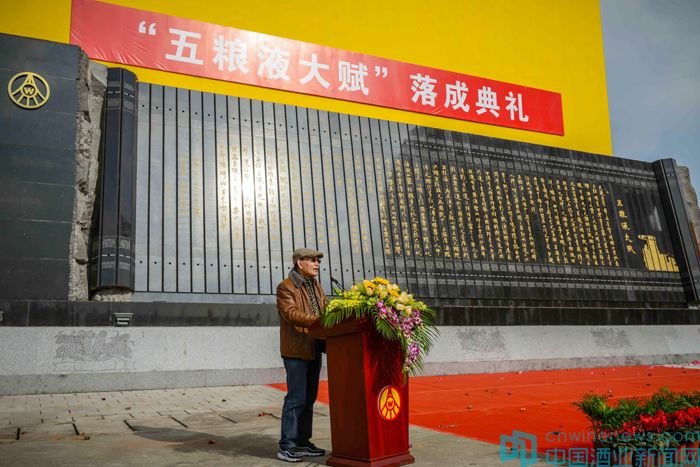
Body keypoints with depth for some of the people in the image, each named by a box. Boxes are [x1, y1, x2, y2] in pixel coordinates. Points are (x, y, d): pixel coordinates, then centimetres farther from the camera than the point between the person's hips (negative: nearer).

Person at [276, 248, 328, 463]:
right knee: (296, 398, -7)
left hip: (314, 349, 8)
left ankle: (303, 442, 21)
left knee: (309, 398, 12)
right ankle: (286, 446, 1)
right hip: (296, 350, -8)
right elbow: (291, 313, -22)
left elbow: (326, 308, 13)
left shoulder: (315, 285, 17)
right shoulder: (285, 287, -9)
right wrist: (319, 320, -33)